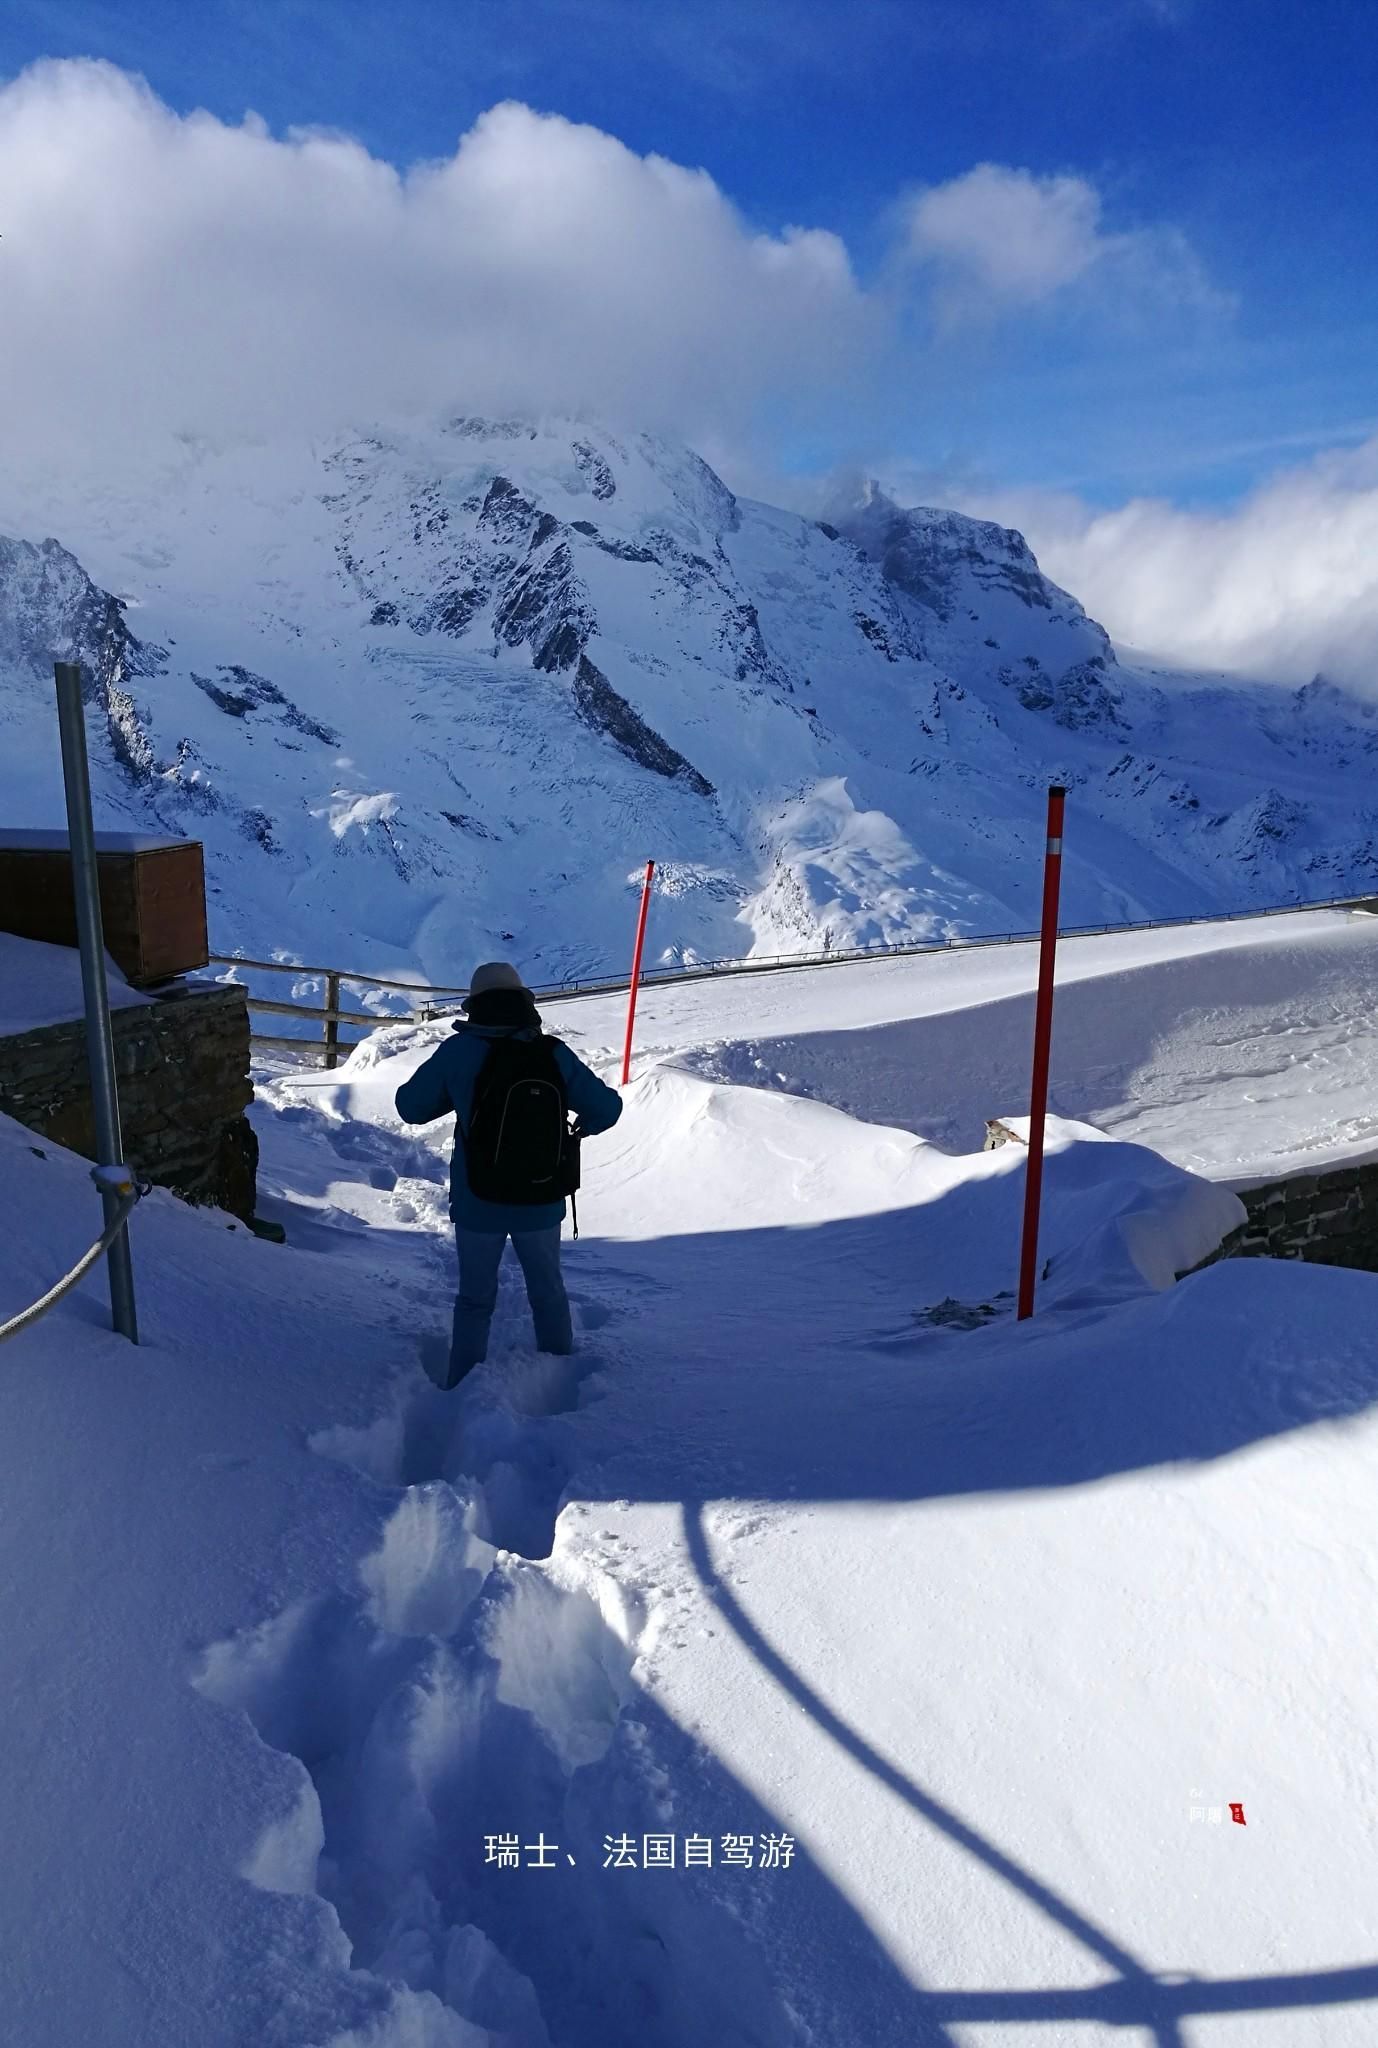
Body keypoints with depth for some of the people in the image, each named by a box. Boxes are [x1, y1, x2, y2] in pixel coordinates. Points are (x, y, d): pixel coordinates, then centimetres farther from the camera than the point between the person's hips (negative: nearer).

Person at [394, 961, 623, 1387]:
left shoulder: (458, 1052, -12)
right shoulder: (554, 1053, -9)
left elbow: (411, 1106, -3)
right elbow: (607, 1108, -3)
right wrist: (581, 1126, 17)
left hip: (477, 1203, -1)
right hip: (541, 1201, 1)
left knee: (475, 1298, 17)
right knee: (548, 1292, 22)